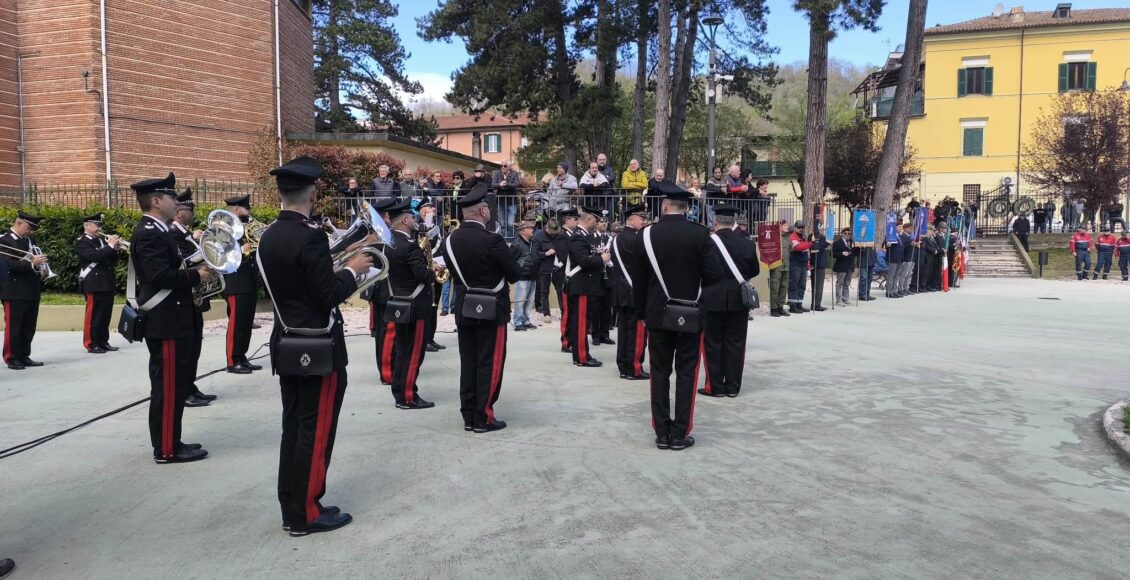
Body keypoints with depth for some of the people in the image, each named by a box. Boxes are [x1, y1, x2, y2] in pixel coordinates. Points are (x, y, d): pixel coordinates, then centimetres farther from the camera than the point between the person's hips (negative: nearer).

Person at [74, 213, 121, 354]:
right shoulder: (81, 242, -5)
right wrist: (110, 246, -20)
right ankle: (91, 344, 2)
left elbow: (112, 260, 16)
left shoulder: (102, 240, 17)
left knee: (105, 315, 10)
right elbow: (94, 256, -22)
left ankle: (103, 342, 17)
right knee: (93, 315, -4)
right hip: (94, 284, -7)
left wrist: (115, 249, -1)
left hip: (108, 283, 7)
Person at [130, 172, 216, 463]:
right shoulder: (149, 234, -16)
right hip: (166, 323, -11)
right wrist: (196, 275, -16)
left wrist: (195, 271, 5)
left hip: (169, 321, 11)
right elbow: (160, 276, -26)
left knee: (172, 384, 16)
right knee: (169, 386, -4)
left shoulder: (156, 231, 16)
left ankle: (167, 442, 25)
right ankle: (167, 449, 4)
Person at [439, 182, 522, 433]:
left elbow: (454, 272, 12)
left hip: (464, 309, 6)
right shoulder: (491, 239, -17)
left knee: (468, 362, 11)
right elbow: (515, 273, -11)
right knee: (489, 363, 1)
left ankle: (468, 416, 17)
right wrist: (501, 276, 9)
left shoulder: (450, 240, 3)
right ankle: (483, 418, 5)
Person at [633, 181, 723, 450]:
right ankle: (680, 434, 8)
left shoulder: (646, 235, -3)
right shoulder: (700, 234, -8)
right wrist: (694, 286, 9)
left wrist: (642, 312, 11)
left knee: (660, 373, 9)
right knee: (686, 374, 6)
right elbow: (714, 273, -11)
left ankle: (662, 433, 13)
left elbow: (639, 279, 1)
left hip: (658, 314, 1)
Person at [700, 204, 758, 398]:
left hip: (712, 300, -2)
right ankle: (733, 386, 12)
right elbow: (755, 271, 8)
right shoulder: (747, 244, -2)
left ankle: (714, 386, 8)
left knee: (712, 344, 6)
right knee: (735, 344, 8)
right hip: (739, 300, 3)